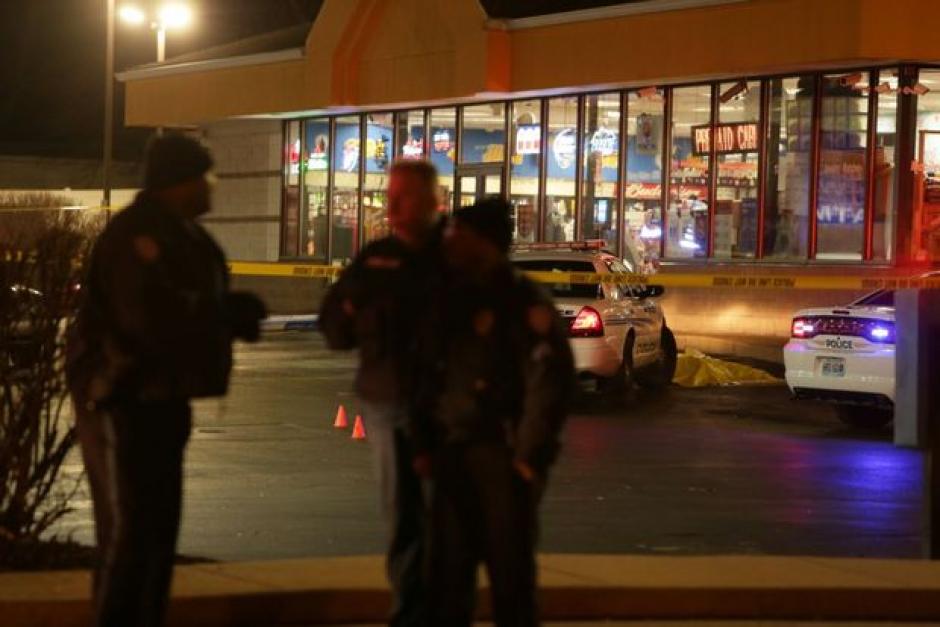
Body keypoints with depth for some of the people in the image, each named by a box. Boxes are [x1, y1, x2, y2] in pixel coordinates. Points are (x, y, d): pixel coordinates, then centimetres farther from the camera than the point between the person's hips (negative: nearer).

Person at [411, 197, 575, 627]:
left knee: (510, 570, 0)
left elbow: (551, 381, -15)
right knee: (447, 569, 10)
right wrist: (423, 443, 7)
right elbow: (427, 376, 15)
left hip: (503, 458, -6)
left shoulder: (523, 303, -9)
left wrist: (530, 457, -15)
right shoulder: (448, 299, 11)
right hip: (452, 454, 6)